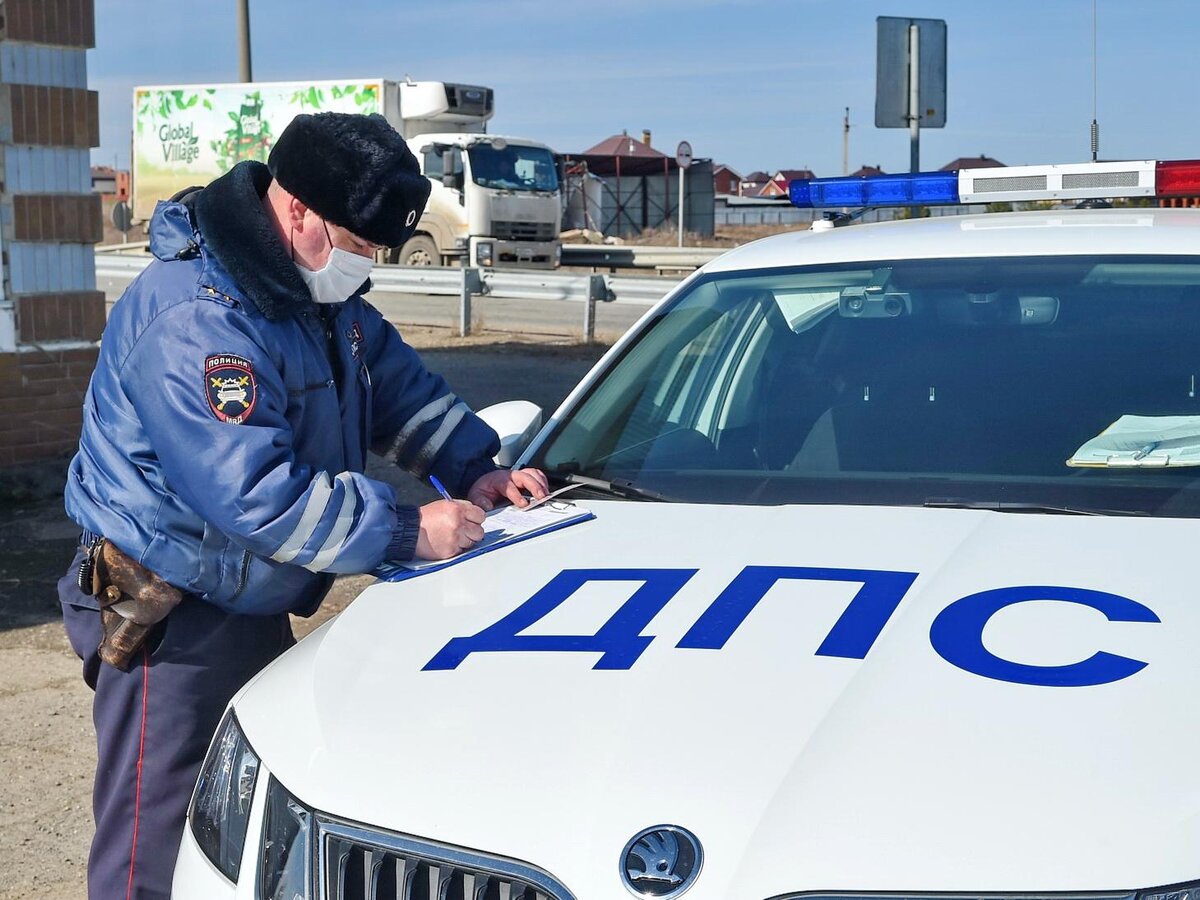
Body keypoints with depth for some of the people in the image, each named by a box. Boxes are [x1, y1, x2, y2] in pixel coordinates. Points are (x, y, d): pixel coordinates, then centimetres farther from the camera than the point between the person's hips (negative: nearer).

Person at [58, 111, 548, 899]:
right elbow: (256, 497, -32)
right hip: (170, 617, -9)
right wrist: (407, 532, -26)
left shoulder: (323, 290, 5)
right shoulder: (196, 322, -27)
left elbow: (398, 383, 17)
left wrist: (477, 469, 2)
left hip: (253, 605, 10)